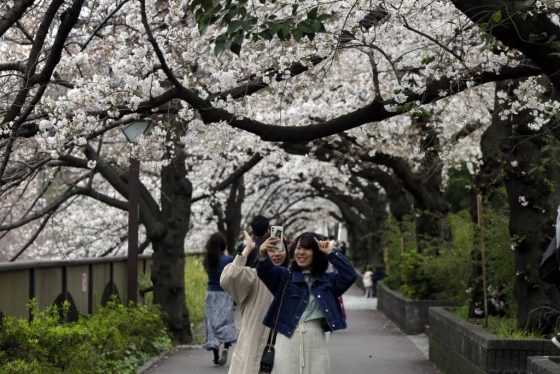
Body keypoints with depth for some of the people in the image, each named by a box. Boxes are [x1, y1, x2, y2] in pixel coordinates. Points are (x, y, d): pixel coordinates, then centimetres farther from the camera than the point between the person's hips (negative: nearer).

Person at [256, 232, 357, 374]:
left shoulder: (328, 280, 13)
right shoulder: (285, 276, 7)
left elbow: (350, 275, -2)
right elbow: (266, 271, -11)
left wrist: (331, 253, -7)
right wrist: (263, 255, -33)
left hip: (315, 340, 1)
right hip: (288, 339, -1)